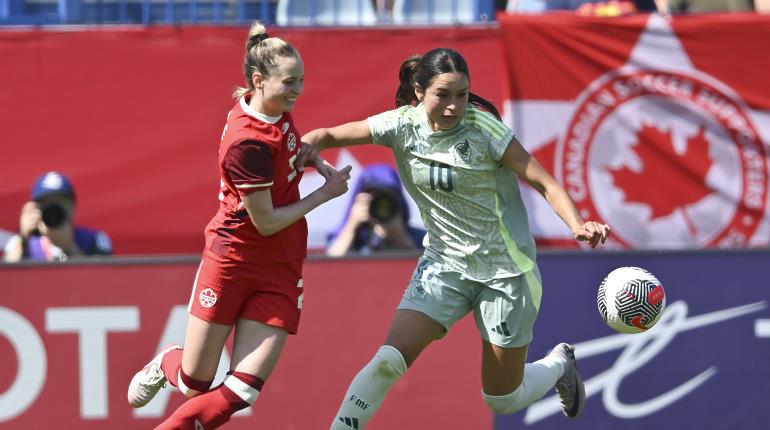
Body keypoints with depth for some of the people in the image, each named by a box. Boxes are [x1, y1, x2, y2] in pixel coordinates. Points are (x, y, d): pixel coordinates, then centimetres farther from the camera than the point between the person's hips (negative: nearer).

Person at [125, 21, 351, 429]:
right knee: (194, 381, 8)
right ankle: (164, 364, 44)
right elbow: (267, 223, -18)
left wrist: (317, 160, 1)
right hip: (233, 260, -6)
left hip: (280, 270, 6)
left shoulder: (277, 110, -2)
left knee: (241, 392, -4)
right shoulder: (248, 143, -25)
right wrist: (325, 193, -10)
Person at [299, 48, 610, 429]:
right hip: (443, 264, 3)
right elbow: (328, 136, -3)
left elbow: (542, 181, -18)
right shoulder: (403, 125, -8)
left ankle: (559, 364, 38)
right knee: (388, 361, -19)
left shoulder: (483, 128, -18)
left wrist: (577, 225, -35)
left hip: (505, 271, -3)